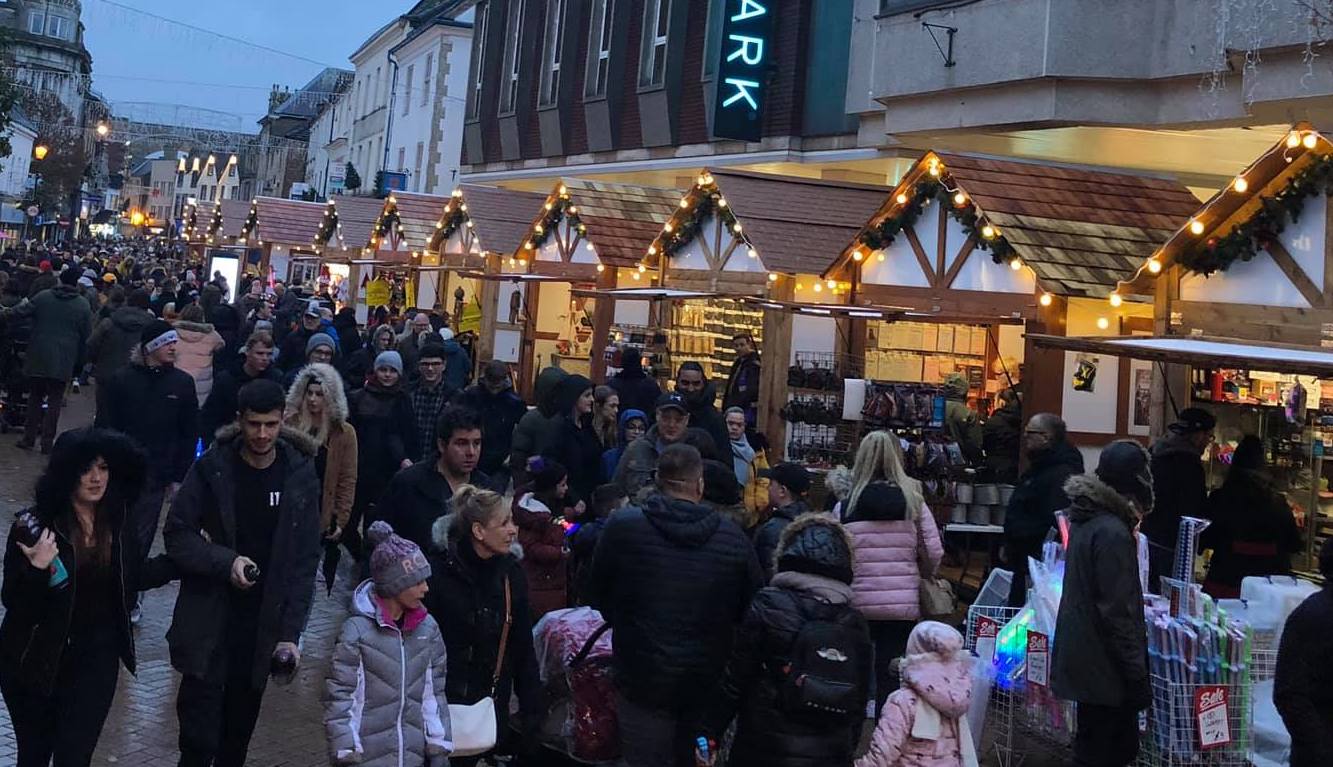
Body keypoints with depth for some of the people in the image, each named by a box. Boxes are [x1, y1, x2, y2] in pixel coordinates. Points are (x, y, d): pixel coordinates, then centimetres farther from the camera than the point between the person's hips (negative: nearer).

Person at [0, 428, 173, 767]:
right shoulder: (35, 524, -14)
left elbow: (130, 579, 12)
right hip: (35, 659, -2)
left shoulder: (116, 523, -3)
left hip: (96, 660, 2)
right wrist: (38, 567, -31)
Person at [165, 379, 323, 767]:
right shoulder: (212, 467, -6)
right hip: (208, 620, -1)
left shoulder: (300, 476, -4)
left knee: (239, 731, 14)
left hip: (264, 625, 1)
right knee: (199, 732, -2)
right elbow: (177, 535, -3)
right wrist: (226, 561, -20)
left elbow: (305, 561, -2)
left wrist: (291, 633, -7)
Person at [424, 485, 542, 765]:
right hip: (442, 703, -4)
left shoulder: (511, 573, 2)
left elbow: (523, 647, 7)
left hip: (492, 705, 4)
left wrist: (531, 707, 6)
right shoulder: (440, 572, -14)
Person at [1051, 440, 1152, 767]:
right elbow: (1116, 612, -22)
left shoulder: (1088, 518, 8)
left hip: (1084, 658, 9)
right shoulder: (1112, 533, -22)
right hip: (1104, 665, -9)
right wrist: (1137, 675, -16)